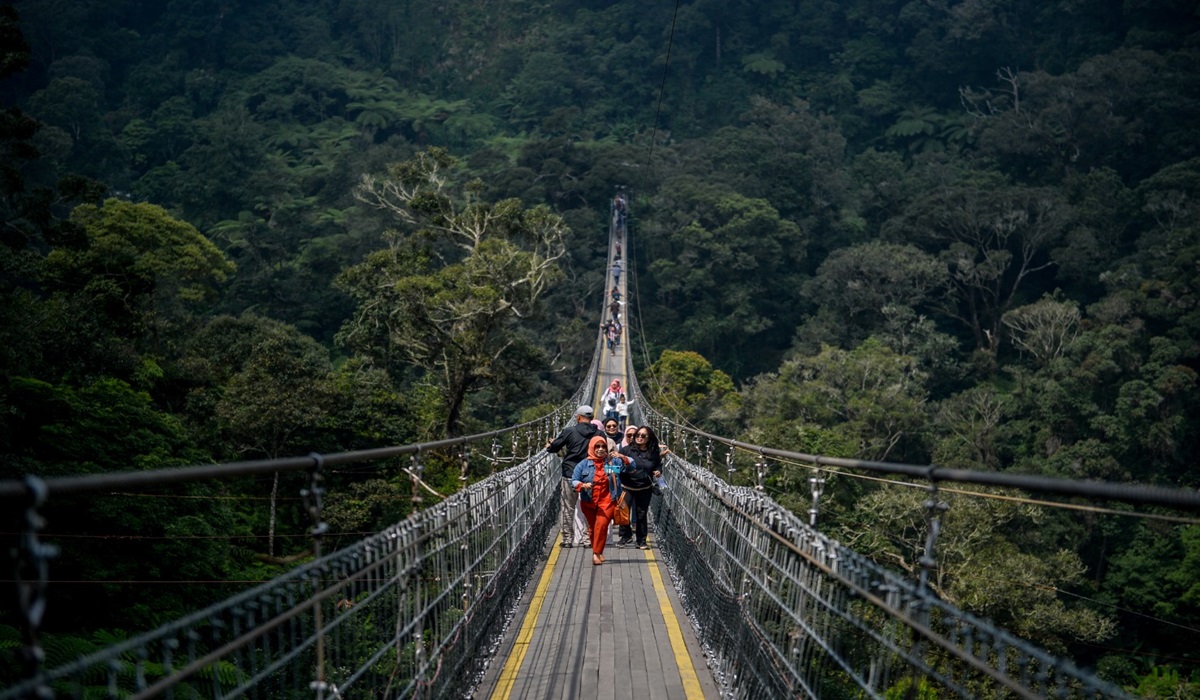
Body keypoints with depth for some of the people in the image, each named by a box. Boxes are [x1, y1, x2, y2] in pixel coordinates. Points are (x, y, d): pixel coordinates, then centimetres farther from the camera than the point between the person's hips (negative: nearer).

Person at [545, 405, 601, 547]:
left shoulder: (569, 431, -7)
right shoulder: (598, 434, -1)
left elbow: (554, 447, -1)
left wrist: (549, 446, 21)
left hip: (570, 475, -1)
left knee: (568, 508, 9)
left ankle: (567, 538, 11)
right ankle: (585, 537, 5)